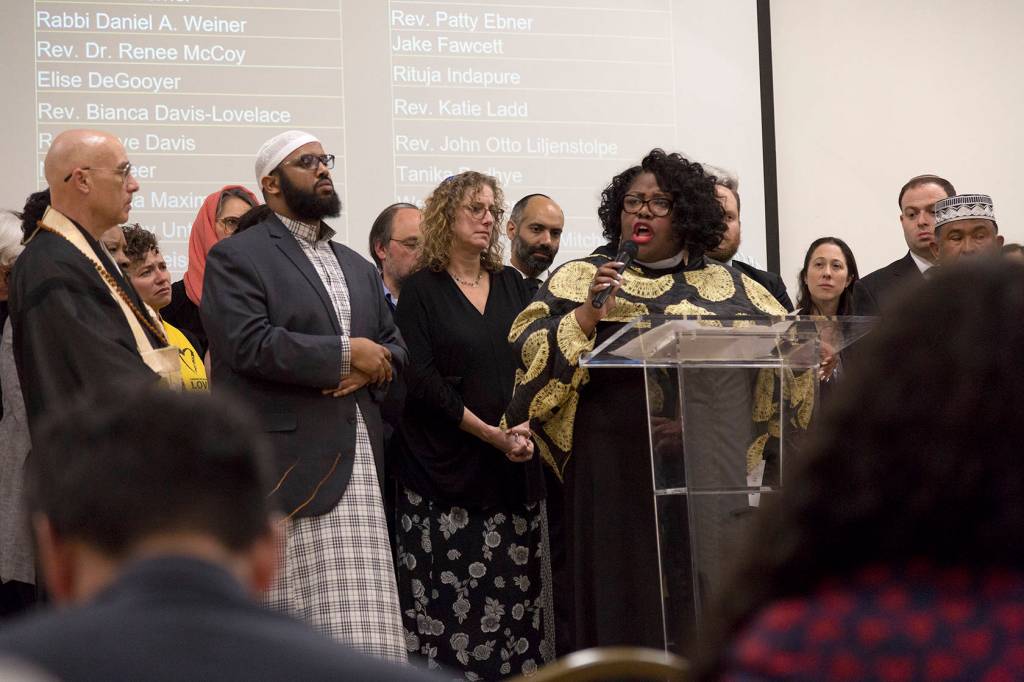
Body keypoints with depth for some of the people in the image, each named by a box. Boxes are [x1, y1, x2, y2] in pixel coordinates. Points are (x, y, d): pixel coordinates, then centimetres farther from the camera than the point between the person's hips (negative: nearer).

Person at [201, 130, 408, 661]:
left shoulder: (357, 267, 23)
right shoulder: (237, 257, -1)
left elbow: (393, 347, 22)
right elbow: (249, 345, -14)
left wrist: (369, 370, -2)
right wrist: (345, 353, -9)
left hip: (356, 462, 6)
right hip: (284, 463, -6)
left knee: (366, 634, 0)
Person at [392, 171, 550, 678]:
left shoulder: (511, 285, 14)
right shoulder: (422, 289, 0)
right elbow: (421, 380, -7)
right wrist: (491, 433, -12)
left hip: (515, 466, 4)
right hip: (448, 468, -4)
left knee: (517, 597, 0)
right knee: (452, 603, -9)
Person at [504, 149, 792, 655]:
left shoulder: (730, 287, 13)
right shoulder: (581, 279, 7)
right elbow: (529, 351, -3)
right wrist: (588, 314, -15)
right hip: (613, 474, -2)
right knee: (621, 604, -1)